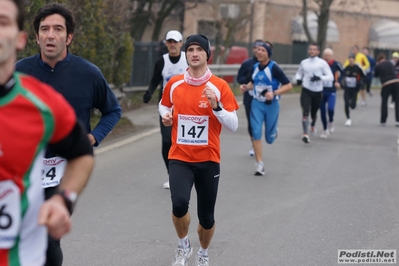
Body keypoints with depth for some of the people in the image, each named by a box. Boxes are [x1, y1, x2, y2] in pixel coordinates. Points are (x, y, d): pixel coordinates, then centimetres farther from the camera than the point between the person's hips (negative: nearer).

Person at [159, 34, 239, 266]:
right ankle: (184, 245, 7)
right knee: (179, 204, -23)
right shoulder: (174, 84, 2)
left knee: (206, 216, 7)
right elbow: (164, 105, 23)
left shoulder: (220, 86, -6)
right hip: (180, 158, 1)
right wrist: (165, 116, 1)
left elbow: (233, 125, -8)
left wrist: (216, 106, -23)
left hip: (208, 159, -1)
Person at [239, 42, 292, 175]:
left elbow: (288, 85, -14)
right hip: (257, 104, 4)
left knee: (270, 139, 6)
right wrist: (246, 87, -1)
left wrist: (274, 93, -27)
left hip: (271, 104, -3)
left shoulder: (274, 68, -15)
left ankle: (273, 131, 44)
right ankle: (260, 164, -1)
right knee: (256, 133, -10)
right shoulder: (255, 67, 2)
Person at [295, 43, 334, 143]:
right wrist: (298, 79, -1)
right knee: (305, 112, -18)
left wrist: (320, 77, -23)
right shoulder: (304, 62, 7)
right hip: (306, 91, 0)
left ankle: (313, 125, 50)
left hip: (318, 91, 0)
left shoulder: (322, 63, -3)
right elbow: (299, 73, 22)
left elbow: (330, 77, -6)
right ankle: (305, 134, -22)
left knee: (314, 112, 16)